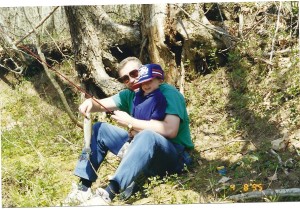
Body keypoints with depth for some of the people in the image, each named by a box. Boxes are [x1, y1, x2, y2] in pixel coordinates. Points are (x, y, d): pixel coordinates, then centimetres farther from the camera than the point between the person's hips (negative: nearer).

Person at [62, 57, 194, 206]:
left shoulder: (168, 93, -16)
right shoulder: (132, 94, 6)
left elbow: (170, 130, -30)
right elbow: (102, 104, 4)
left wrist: (130, 122, -24)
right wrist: (90, 103, -21)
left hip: (174, 156, -7)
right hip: (143, 150, 7)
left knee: (146, 136, -39)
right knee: (99, 129, 3)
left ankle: (107, 195, -44)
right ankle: (83, 187, -5)